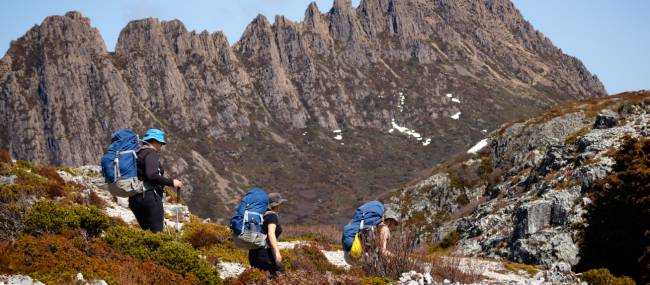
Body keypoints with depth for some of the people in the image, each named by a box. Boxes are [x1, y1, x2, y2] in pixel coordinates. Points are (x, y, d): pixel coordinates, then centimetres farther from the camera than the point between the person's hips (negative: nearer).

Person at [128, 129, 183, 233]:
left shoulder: (138, 153, 19)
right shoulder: (151, 153, -9)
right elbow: (152, 175, -23)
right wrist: (171, 182, -18)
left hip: (135, 198, 9)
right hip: (150, 196, -9)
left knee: (146, 231, 14)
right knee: (157, 231, -9)